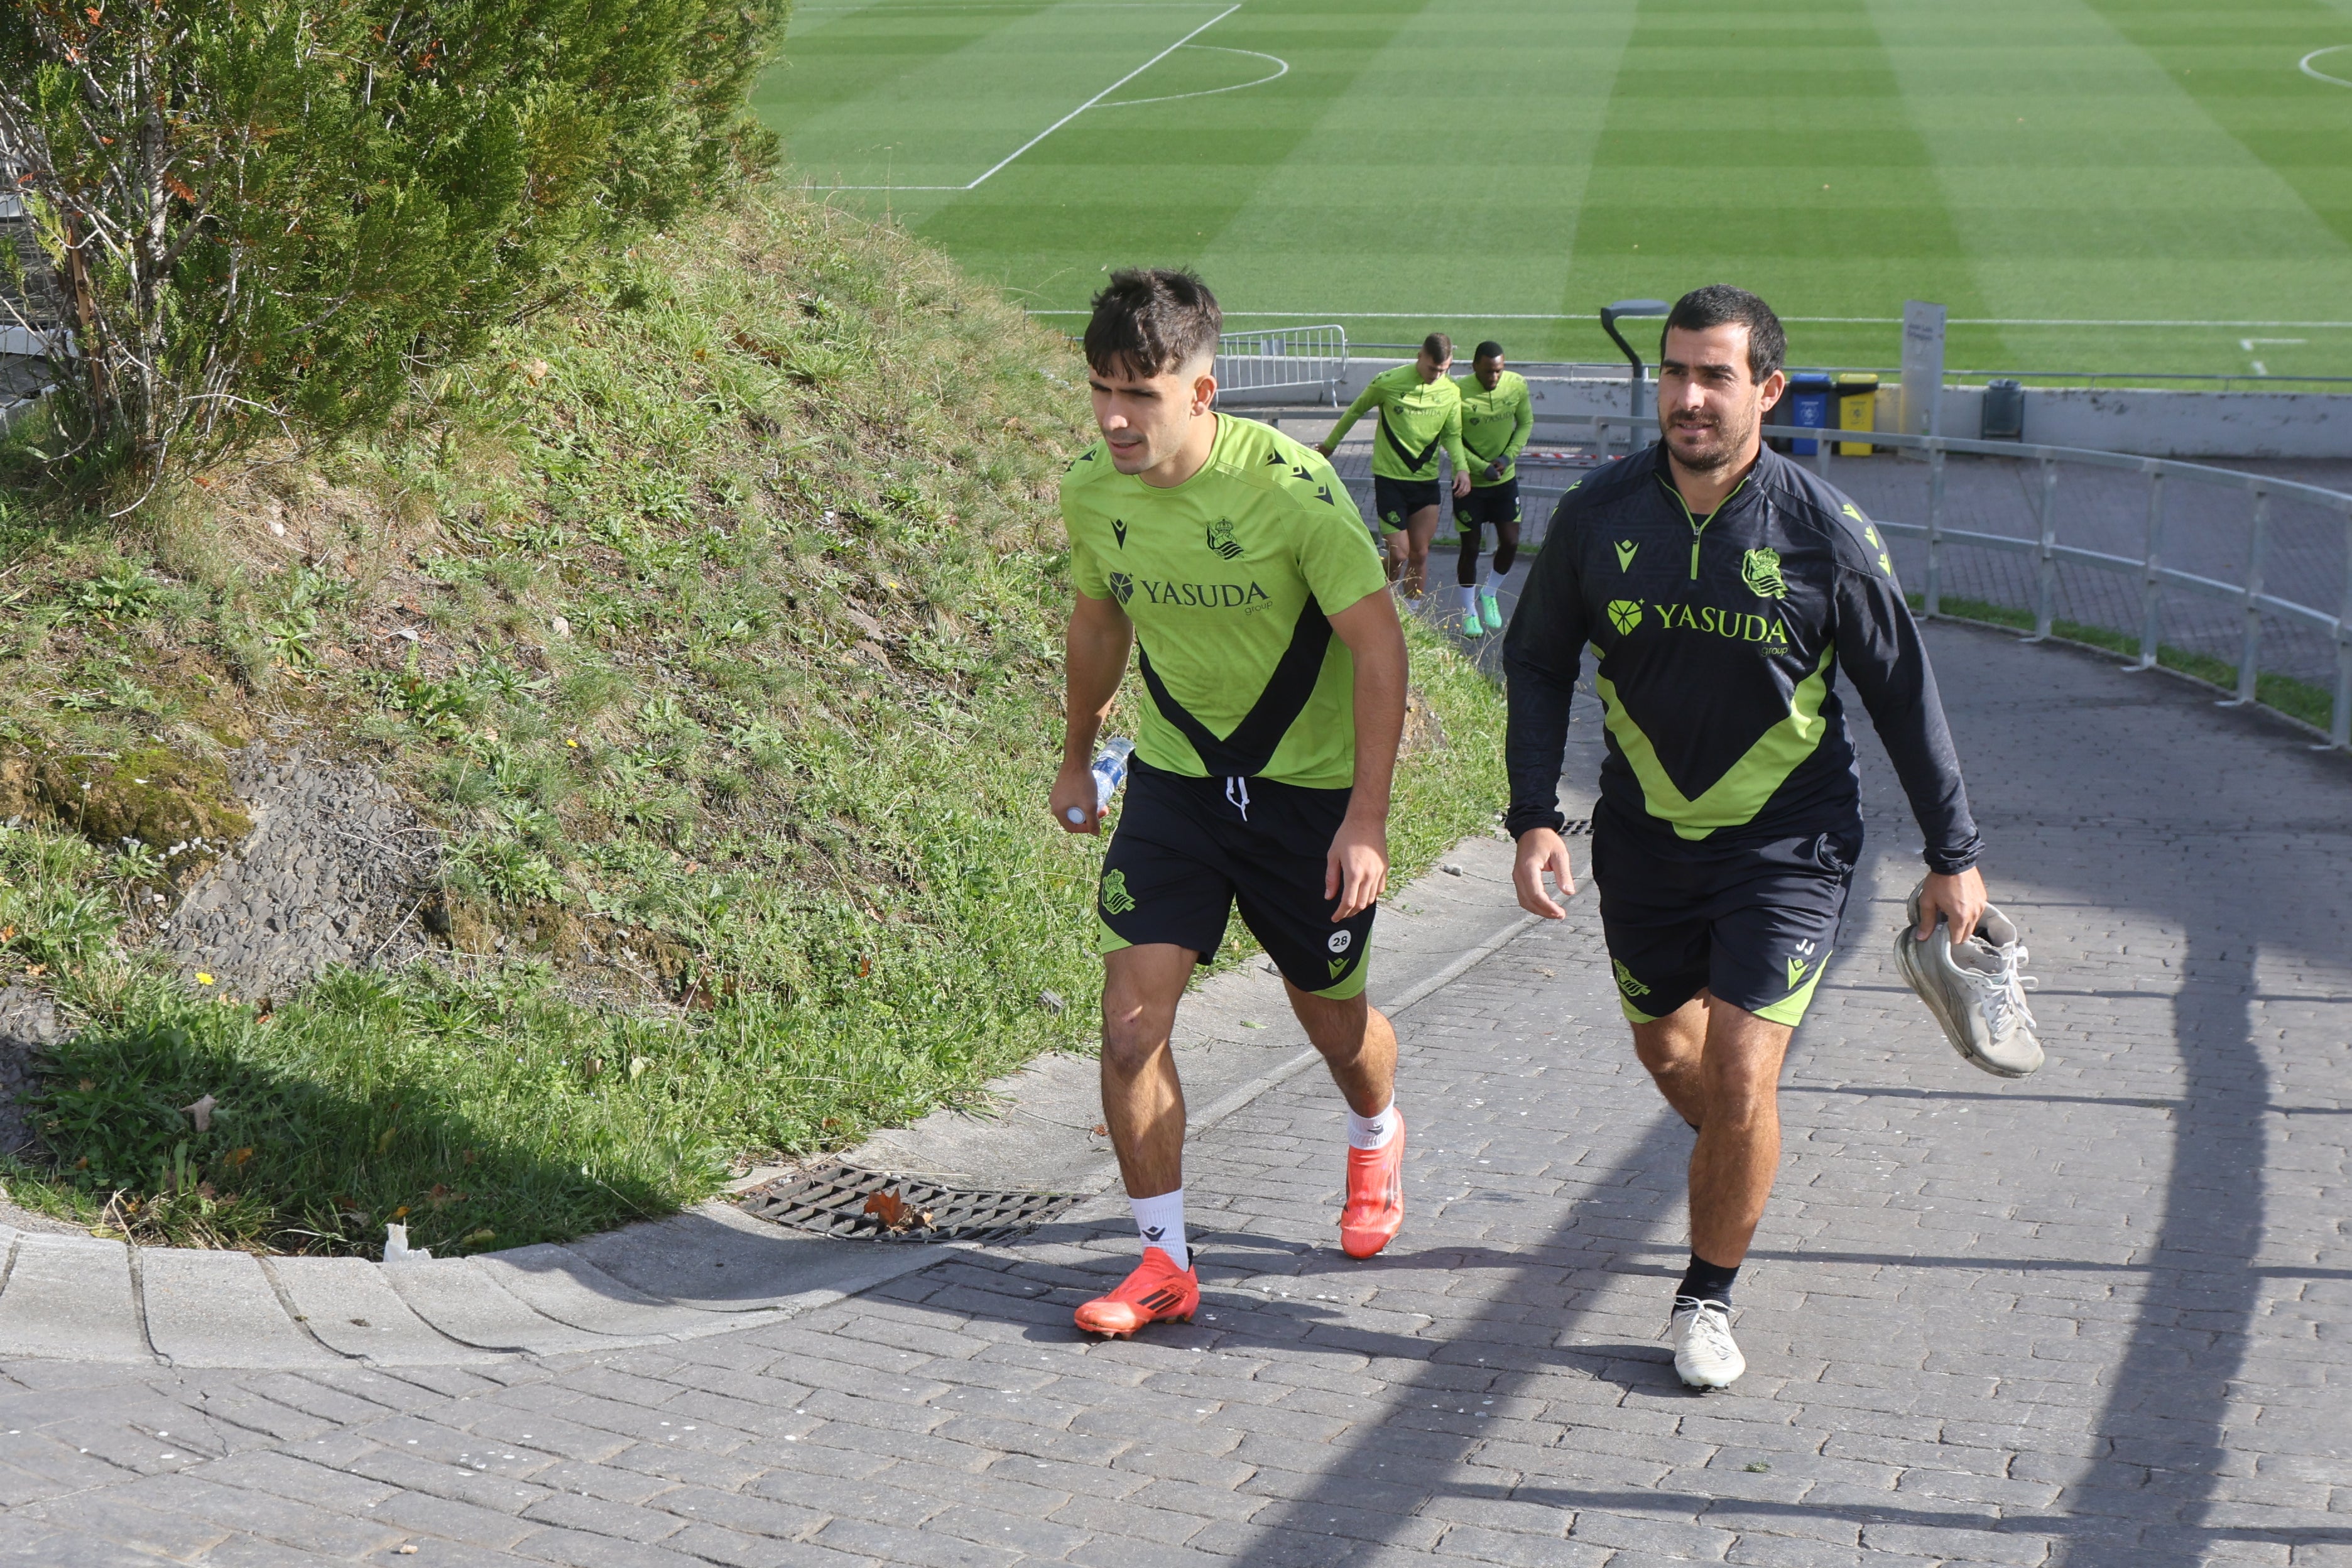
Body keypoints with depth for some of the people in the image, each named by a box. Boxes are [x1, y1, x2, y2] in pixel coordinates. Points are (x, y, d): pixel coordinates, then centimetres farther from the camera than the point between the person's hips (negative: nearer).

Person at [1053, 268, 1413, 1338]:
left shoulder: (1288, 484, -24)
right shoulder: (1092, 489, -9)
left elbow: (1377, 641, -19)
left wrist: (1367, 819, -23)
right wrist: (1077, 757, 22)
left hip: (1308, 785, -3)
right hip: (1173, 778, 3)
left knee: (1335, 1020, 12)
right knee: (1131, 1015, -10)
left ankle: (1376, 1136, 48)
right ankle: (1165, 1261, 3)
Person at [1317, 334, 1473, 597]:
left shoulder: (1451, 393, -1)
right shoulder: (1388, 383, -12)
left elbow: (1452, 435, 6)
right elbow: (1356, 411, 3)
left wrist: (1461, 467, -14)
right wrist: (1329, 445, 15)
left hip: (1427, 480, 4)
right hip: (1390, 478, -4)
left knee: (1420, 554, 7)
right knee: (1398, 554, -8)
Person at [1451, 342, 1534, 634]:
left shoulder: (1517, 385, -11)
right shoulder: (1459, 392, -23)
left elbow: (1526, 423, 4)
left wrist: (1508, 456, -11)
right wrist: (1483, 467, -21)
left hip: (1505, 479, 3)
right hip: (1470, 481, -3)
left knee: (1510, 543, 2)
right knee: (1470, 548, 3)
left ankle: (1489, 593, 29)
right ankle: (1469, 612, 19)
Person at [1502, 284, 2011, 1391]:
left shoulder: (1826, 533, -15)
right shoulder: (1598, 515, -9)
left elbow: (1904, 695, -4)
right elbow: (1537, 662, 5)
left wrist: (1952, 856, 1)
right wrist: (1534, 817, -4)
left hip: (1786, 843, -3)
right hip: (1643, 834, 3)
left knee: (1740, 1077, -12)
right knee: (1665, 1050, 17)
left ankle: (1708, 1296, 9)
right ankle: (1742, 1171, 51)